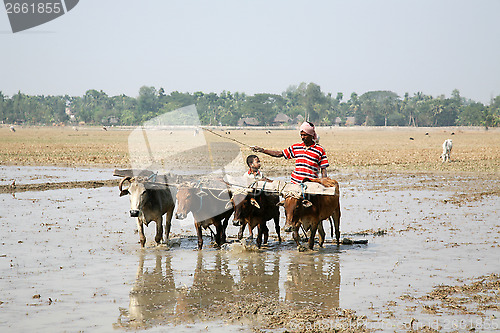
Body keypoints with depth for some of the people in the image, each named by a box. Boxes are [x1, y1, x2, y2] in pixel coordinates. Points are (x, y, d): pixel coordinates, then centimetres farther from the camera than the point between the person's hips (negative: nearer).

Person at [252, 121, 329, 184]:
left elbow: (323, 169, 1)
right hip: (295, 183, 4)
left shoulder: (320, 150, 0)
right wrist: (262, 150, 14)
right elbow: (280, 153, 18)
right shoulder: (296, 147, 13)